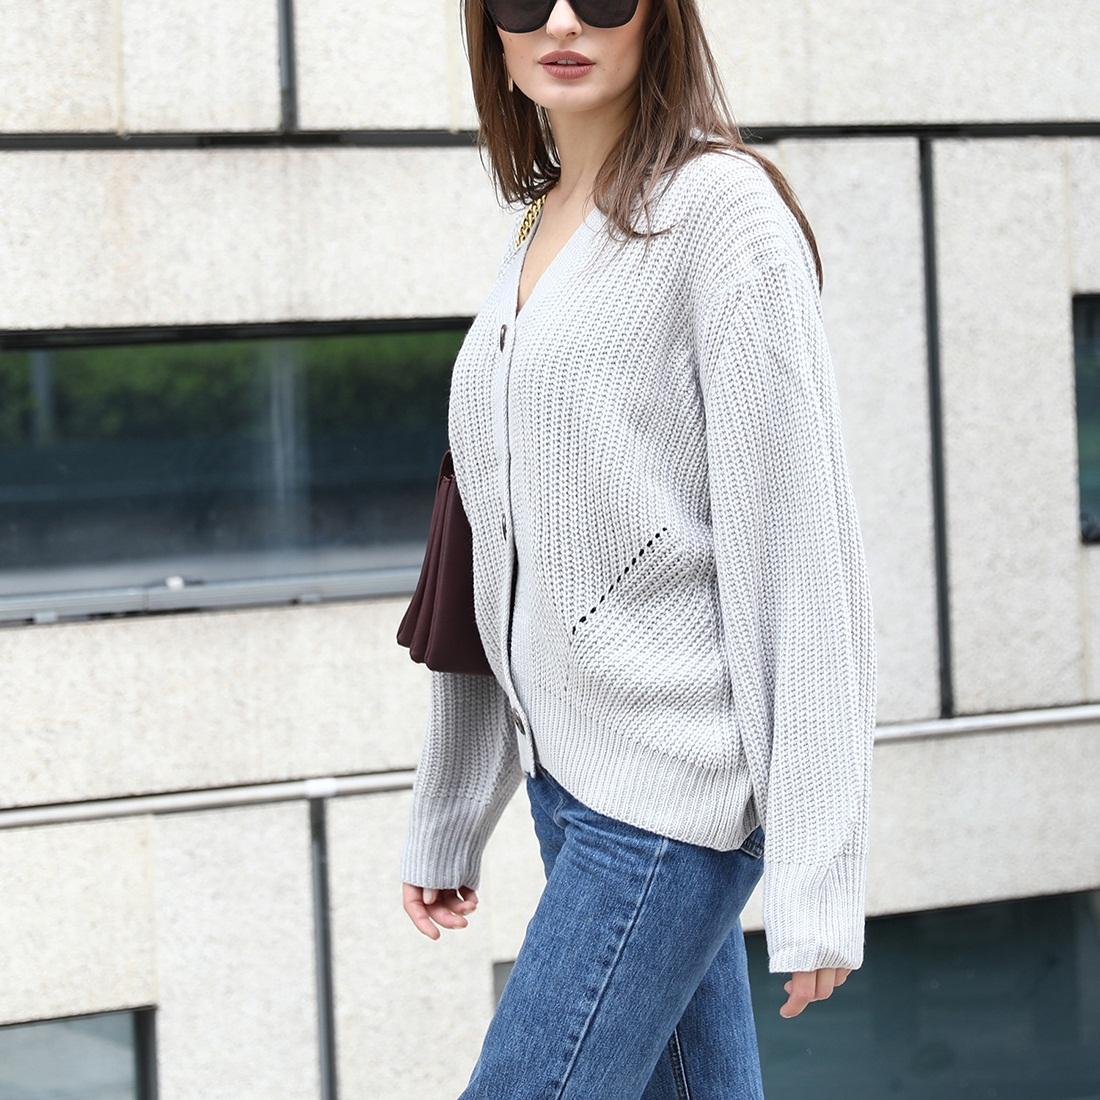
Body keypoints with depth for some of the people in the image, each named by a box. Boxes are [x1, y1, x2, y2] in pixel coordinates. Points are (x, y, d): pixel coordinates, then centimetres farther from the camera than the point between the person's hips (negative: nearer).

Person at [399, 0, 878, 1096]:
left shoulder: (718, 205, -8)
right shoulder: (533, 238, 15)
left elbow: (795, 542, -13)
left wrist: (810, 876, -18)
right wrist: (446, 822, 20)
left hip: (669, 779, -7)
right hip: (565, 761, 7)